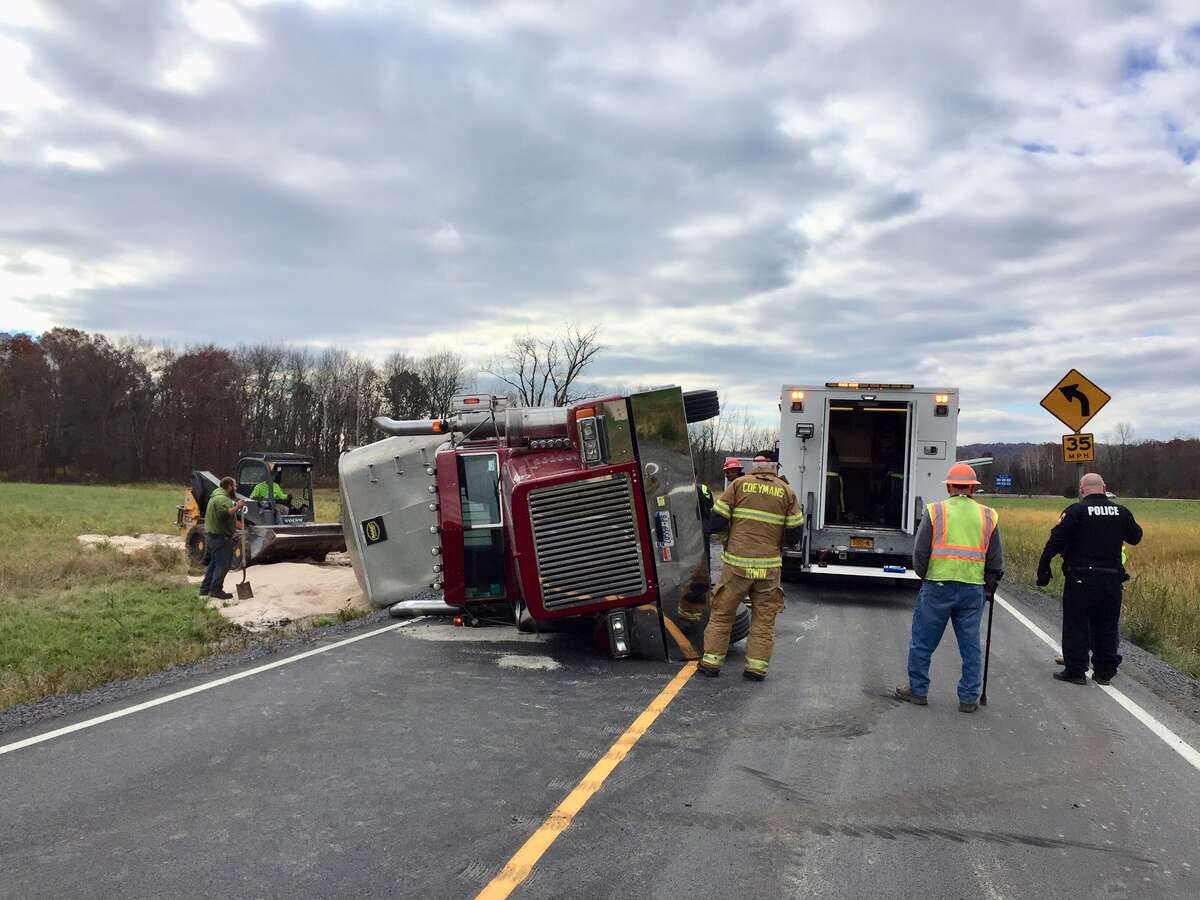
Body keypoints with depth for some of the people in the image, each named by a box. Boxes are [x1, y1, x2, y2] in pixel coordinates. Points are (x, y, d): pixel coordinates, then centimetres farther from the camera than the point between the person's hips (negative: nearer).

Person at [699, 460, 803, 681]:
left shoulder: (739, 484, 4)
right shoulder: (787, 491, 6)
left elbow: (717, 520, -1)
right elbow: (795, 533, 3)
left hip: (737, 563, -1)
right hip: (769, 566, 1)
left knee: (722, 613, 10)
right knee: (764, 618, 11)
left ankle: (711, 661, 13)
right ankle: (757, 666, 11)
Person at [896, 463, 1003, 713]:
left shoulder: (935, 511, -3)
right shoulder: (988, 516, 6)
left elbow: (920, 553, -3)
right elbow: (996, 560, 9)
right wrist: (989, 589, 21)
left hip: (937, 586, -2)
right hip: (973, 589, 3)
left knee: (922, 642, 9)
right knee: (970, 646, 11)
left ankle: (918, 690, 18)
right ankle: (969, 698, 16)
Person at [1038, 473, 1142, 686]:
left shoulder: (1075, 511, -10)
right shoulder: (1121, 512, 3)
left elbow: (1056, 541, -14)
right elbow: (1136, 537, 19)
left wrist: (1043, 568, -7)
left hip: (1081, 578, -4)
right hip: (1112, 578, 4)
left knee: (1076, 625, 5)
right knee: (1107, 626, 14)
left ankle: (1075, 671, 9)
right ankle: (1104, 672, 20)